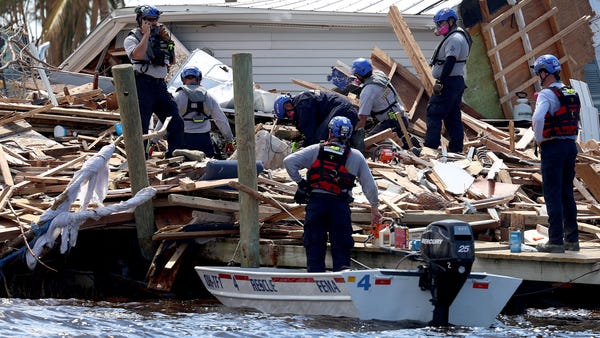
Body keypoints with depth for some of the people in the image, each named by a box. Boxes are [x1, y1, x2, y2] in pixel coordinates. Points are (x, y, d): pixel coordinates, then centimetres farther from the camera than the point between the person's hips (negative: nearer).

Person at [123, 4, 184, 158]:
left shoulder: (158, 38, 19)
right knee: (140, 126, -7)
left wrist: (167, 40, 8)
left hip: (160, 85, 6)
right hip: (143, 84, -6)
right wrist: (146, 34, -9)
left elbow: (172, 60, 20)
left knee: (176, 122, 2)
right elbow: (138, 54, -19)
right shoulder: (132, 39, 3)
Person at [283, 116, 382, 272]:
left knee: (314, 247, 6)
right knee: (341, 247, 6)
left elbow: (289, 161, 0)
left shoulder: (316, 150, 8)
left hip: (316, 202, 0)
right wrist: (374, 207, 23)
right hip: (340, 205, 0)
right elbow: (369, 184, 13)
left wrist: (300, 182, 9)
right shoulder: (356, 156, 10)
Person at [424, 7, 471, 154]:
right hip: (457, 81, 11)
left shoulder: (454, 39, -15)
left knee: (433, 114, -11)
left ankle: (430, 146, -15)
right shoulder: (458, 36, 19)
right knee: (453, 117, 12)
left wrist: (440, 82, -26)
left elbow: (450, 63, -24)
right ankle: (456, 148, 13)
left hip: (448, 82, -11)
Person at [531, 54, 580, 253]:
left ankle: (556, 241, -7)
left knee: (553, 194, -5)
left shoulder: (547, 94, -14)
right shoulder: (571, 94, 12)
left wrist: (539, 140, -14)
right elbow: (576, 120, 18)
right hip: (571, 145, 8)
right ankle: (572, 239, 16)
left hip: (552, 147, -8)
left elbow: (538, 118, -28)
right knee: (567, 193, 14)